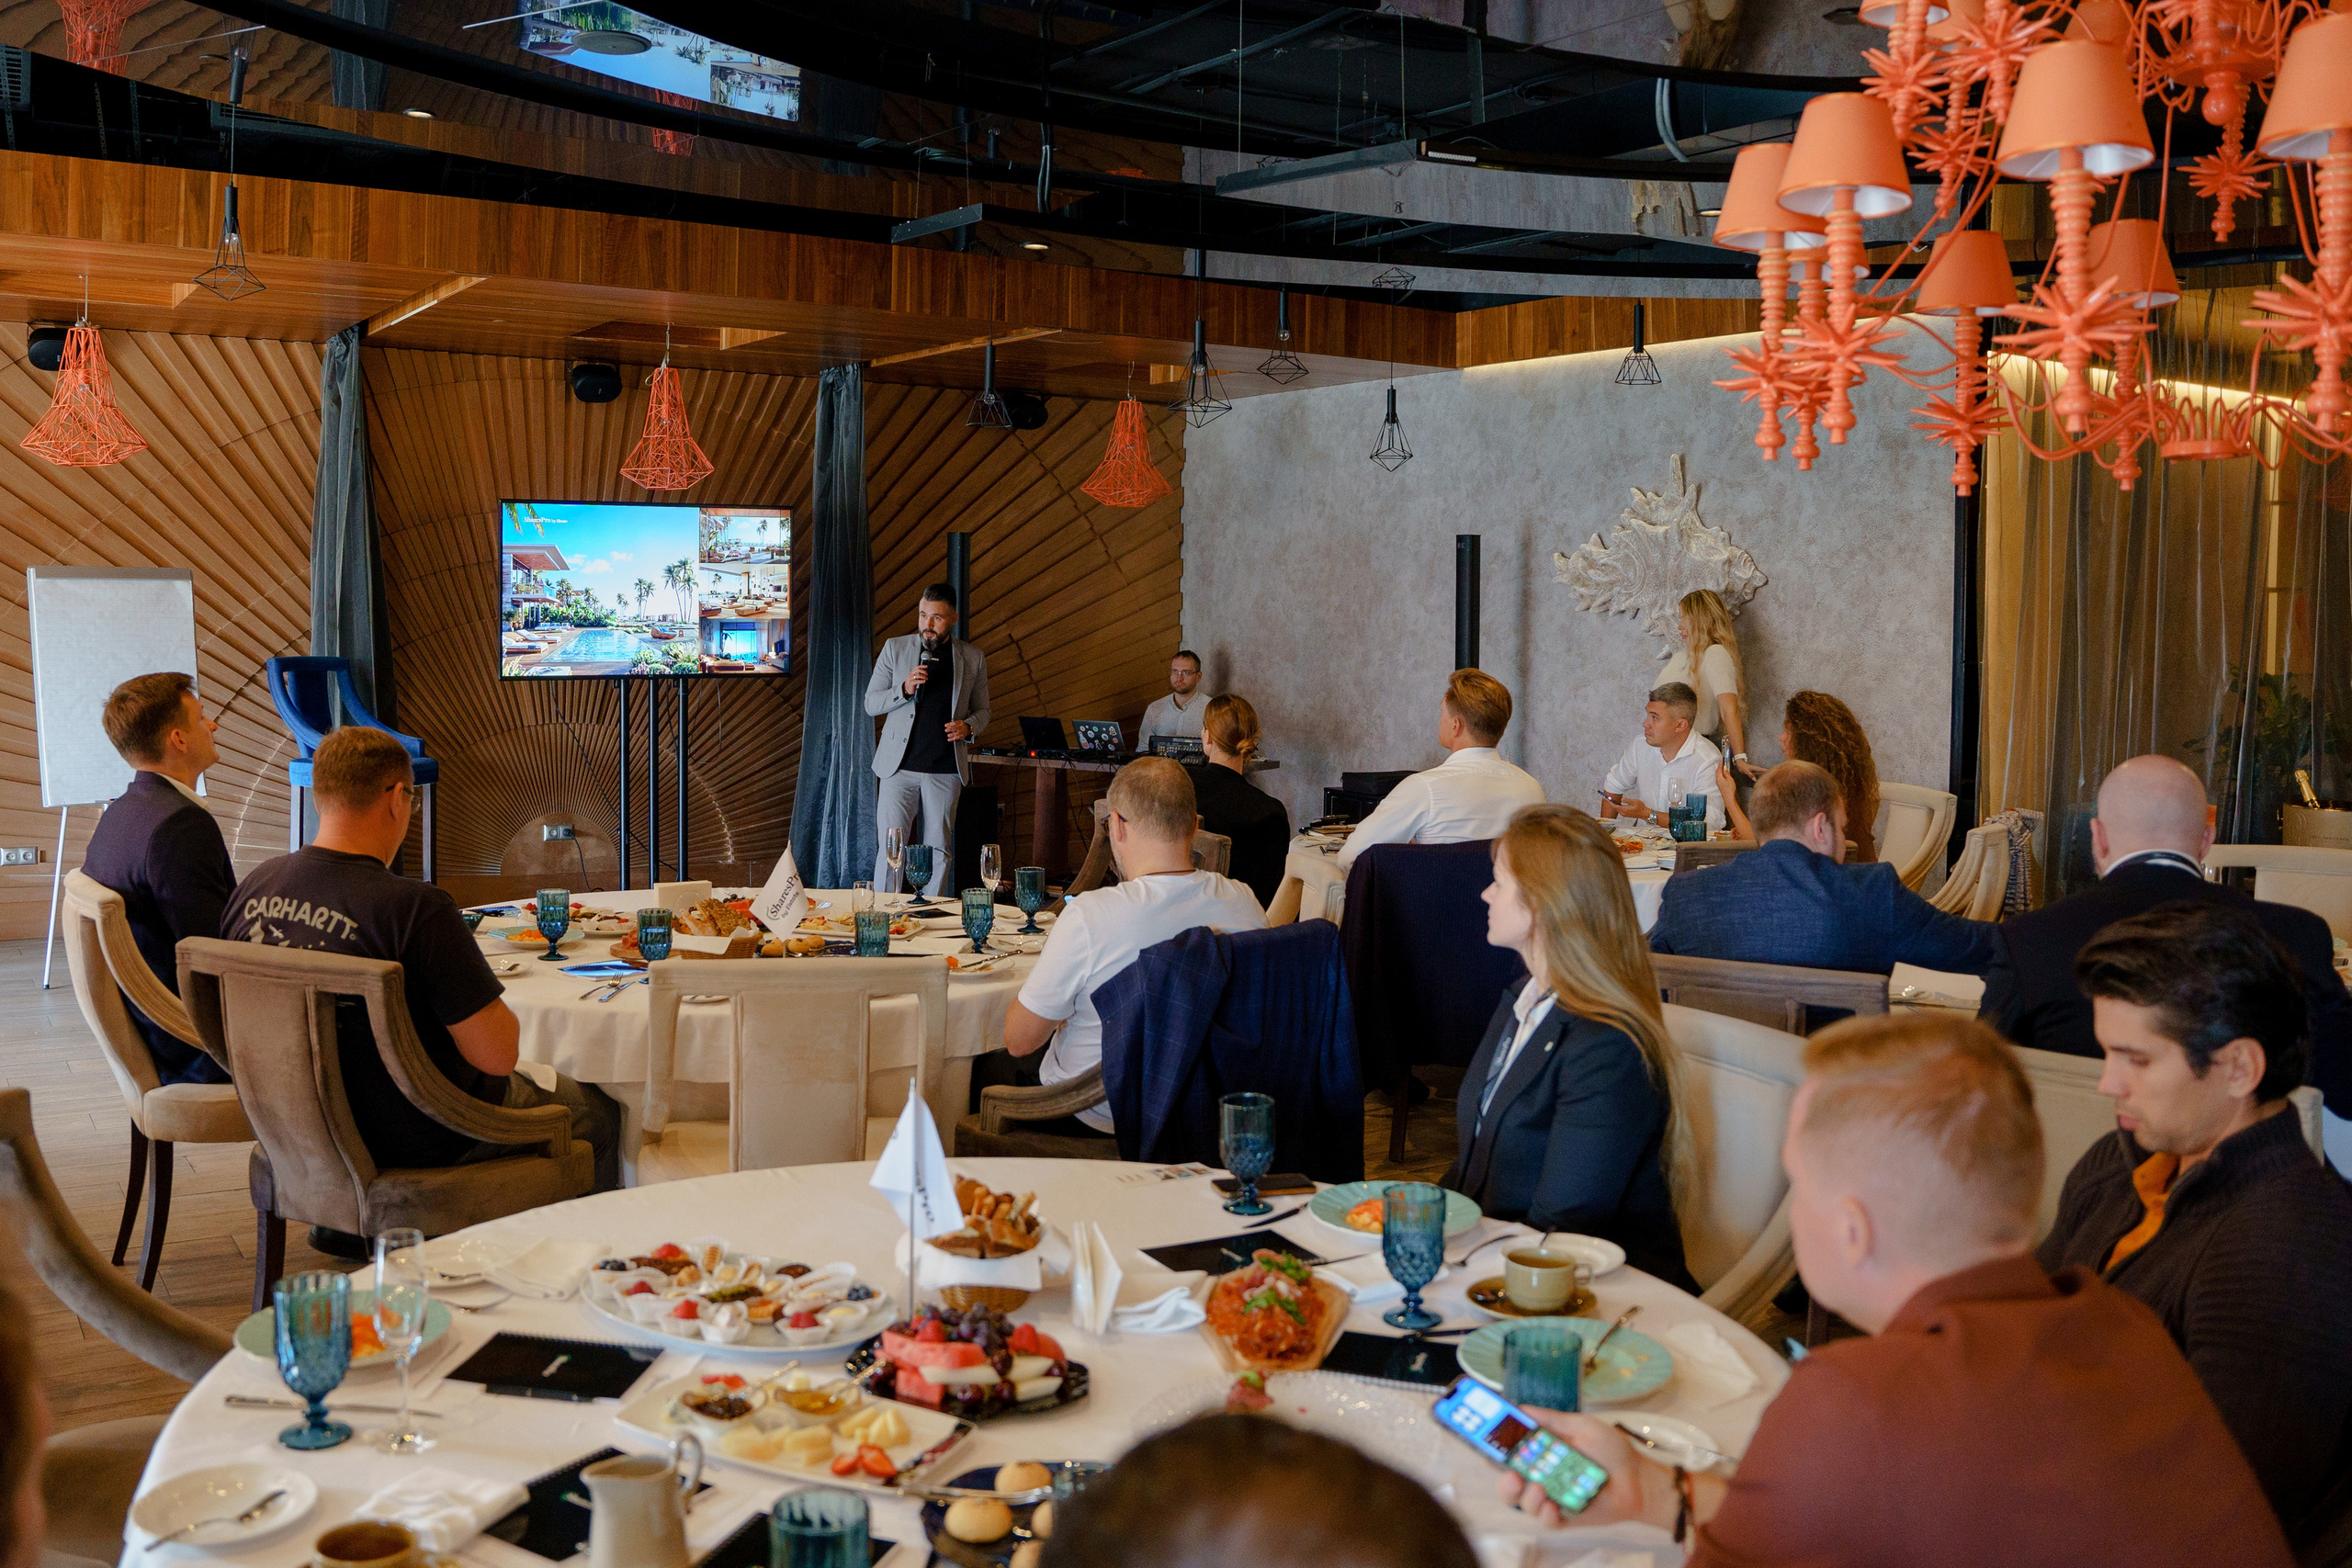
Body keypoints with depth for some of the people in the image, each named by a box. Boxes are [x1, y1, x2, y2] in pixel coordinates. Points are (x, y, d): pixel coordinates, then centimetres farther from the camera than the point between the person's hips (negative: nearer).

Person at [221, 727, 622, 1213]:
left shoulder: (251, 887, -7)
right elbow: (498, 1055, -27)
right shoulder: (416, 908, -30)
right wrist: (503, 1014, -4)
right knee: (601, 1112, 15)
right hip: (417, 1144, -8)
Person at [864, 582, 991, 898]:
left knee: (939, 850, 4)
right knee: (890, 847, -4)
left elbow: (982, 710, 16)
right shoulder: (895, 648, 5)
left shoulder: (973, 658, 7)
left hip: (946, 769, 1)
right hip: (900, 765, -1)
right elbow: (871, 703, 5)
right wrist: (904, 690, -14)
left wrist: (968, 727, -7)